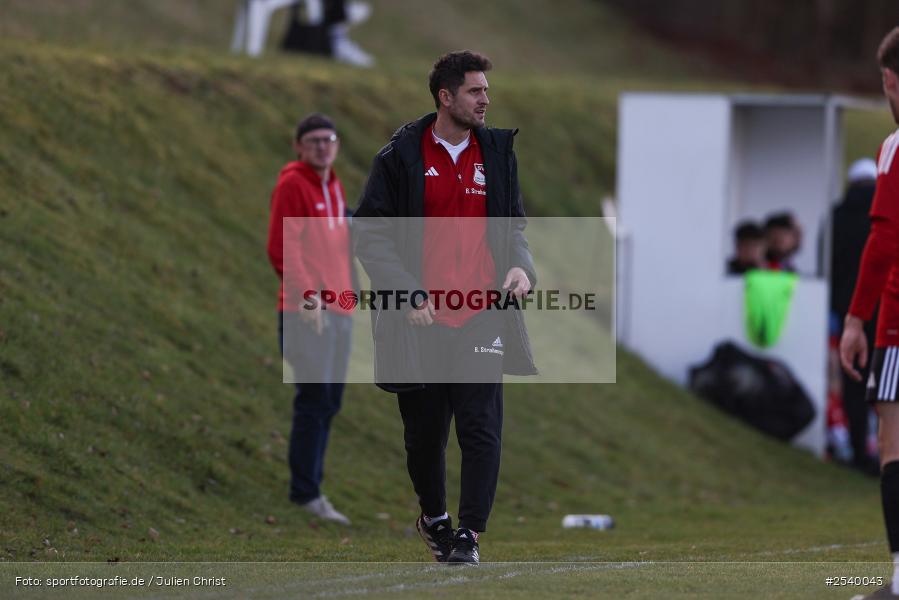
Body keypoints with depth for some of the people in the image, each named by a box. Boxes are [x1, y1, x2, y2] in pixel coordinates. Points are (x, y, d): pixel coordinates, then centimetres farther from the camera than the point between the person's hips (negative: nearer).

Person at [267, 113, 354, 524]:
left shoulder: (335, 187, 18)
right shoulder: (292, 185, -7)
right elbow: (281, 249, -14)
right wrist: (307, 294, -23)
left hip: (338, 310, 8)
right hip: (305, 313, -8)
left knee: (329, 404, 9)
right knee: (314, 398, -12)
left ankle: (310, 485, 14)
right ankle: (306, 492, -9)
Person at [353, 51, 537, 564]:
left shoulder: (497, 152, 10)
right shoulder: (401, 155, -1)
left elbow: (513, 224, 19)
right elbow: (371, 233, -1)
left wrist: (520, 265, -2)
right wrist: (406, 291, -12)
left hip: (481, 316, 2)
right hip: (420, 317, -1)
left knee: (482, 427, -10)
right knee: (424, 432, 10)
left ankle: (469, 536, -6)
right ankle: (434, 517, 34)